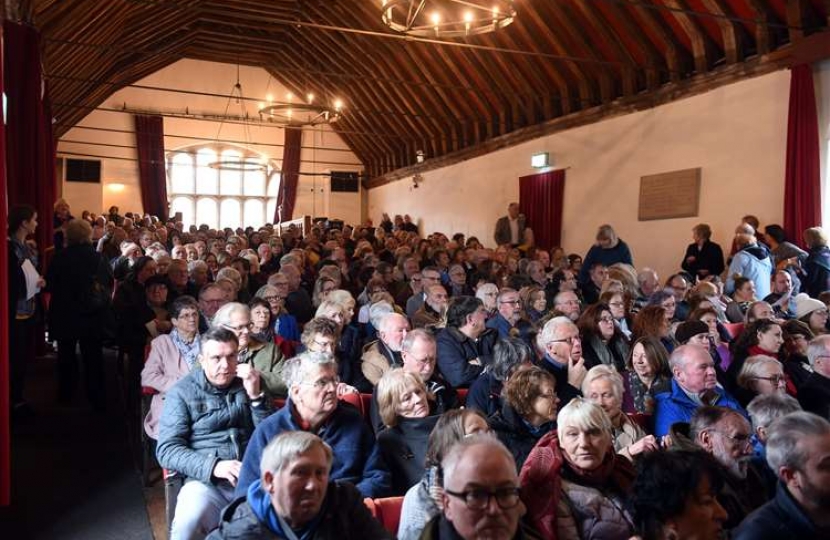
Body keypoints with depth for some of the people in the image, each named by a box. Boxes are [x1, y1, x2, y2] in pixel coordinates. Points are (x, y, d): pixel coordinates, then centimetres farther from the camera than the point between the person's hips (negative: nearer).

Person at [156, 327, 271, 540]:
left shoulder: (249, 383, 11)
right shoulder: (182, 392, 3)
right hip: (207, 481, -2)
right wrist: (213, 466, -17)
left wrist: (256, 396, -9)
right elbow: (167, 450, -4)